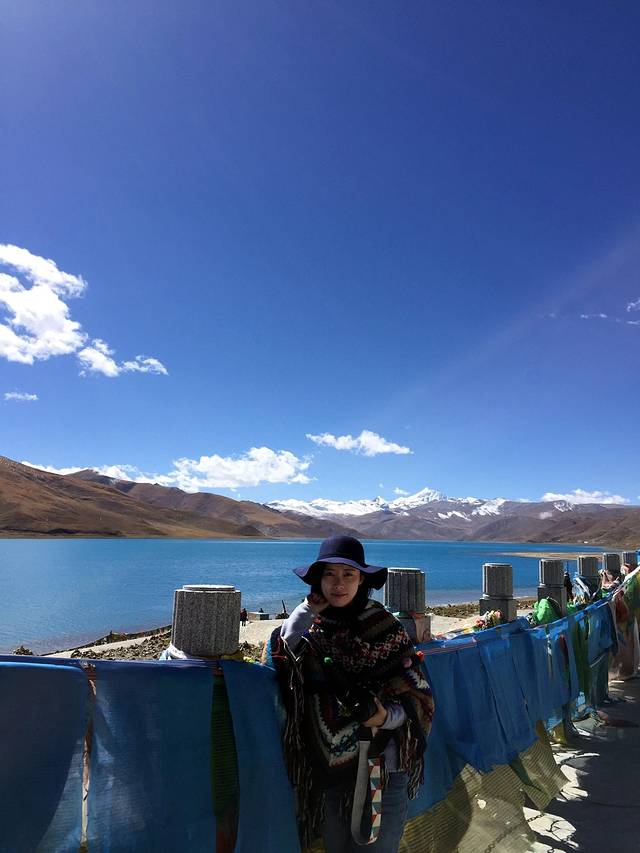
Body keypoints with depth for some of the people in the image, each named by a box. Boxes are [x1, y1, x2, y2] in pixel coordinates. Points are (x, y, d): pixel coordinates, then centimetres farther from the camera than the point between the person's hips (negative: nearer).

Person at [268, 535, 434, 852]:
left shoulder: (385, 628, -12)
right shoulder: (314, 625, -2)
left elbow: (417, 699, -10)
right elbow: (284, 648, -20)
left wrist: (384, 717, -28)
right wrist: (309, 609, -18)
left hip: (381, 766, -3)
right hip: (328, 764, 3)